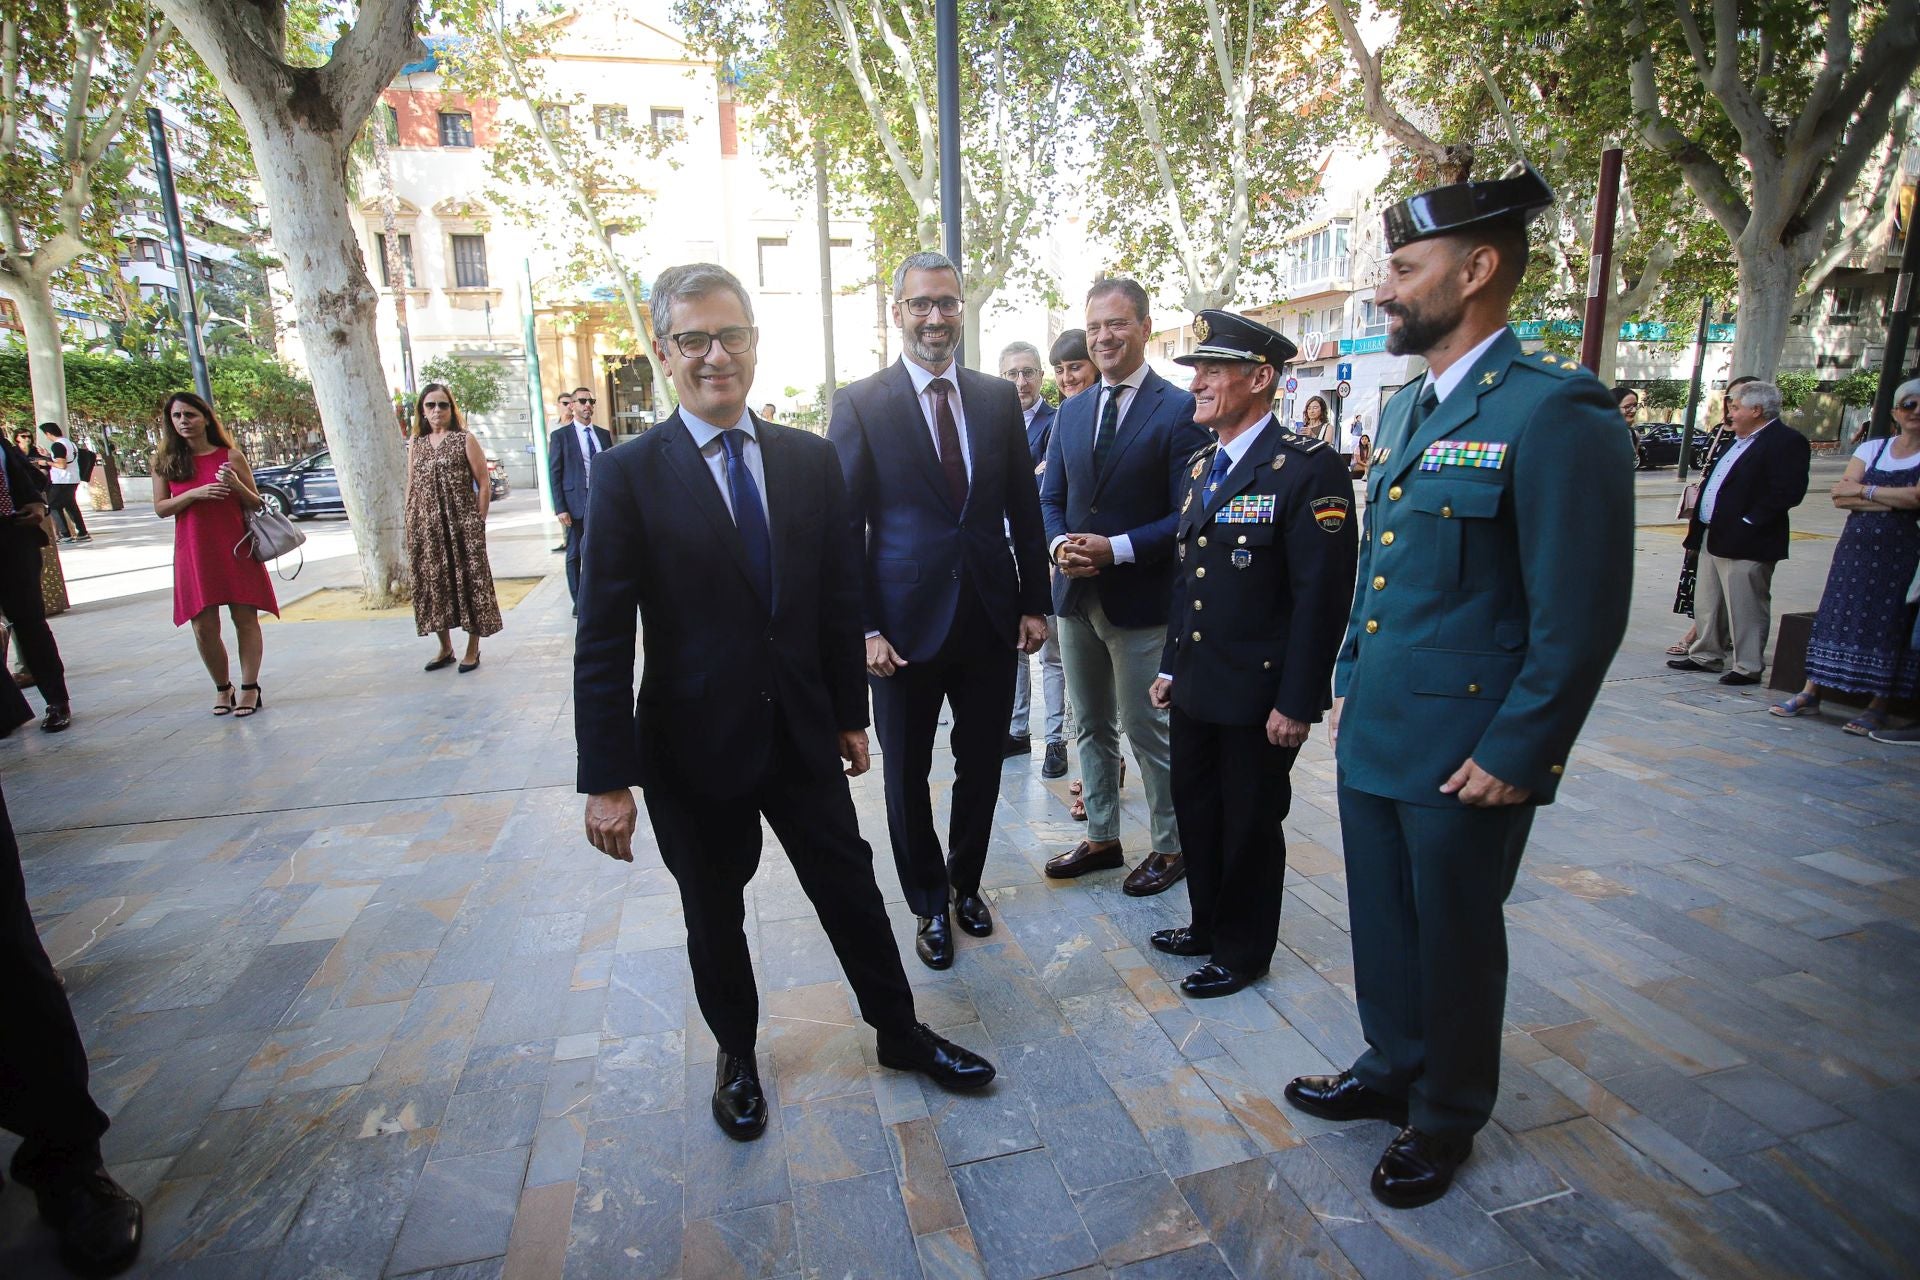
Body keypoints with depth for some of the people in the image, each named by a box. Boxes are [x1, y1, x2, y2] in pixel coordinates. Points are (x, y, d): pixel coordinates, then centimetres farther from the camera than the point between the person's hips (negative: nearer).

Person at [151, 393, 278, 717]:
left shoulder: (230, 456, 3)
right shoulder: (165, 461, 7)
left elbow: (256, 504, 6)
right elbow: (160, 508, 3)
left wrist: (237, 485, -14)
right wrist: (195, 493, -13)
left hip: (236, 549, -1)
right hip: (194, 553, 1)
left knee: (245, 617, -2)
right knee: (204, 627, 0)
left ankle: (250, 688, 6)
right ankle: (222, 688, 16)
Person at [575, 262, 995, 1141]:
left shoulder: (811, 459, 0)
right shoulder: (631, 474, -10)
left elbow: (839, 597, 5)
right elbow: (603, 639, -11)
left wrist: (851, 713, 7)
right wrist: (607, 778, -12)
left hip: (804, 733, 3)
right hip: (694, 742, -2)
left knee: (850, 886, 15)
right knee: (713, 913, 17)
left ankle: (900, 1032, 38)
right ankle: (736, 1054, 43)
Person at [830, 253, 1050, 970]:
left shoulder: (999, 398, 6)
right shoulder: (858, 405, -4)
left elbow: (1024, 509, 9)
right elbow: (846, 528, -6)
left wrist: (1034, 604, 4)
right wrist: (865, 629, -12)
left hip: (992, 621, 3)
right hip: (907, 625, -3)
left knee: (981, 768, 16)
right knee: (908, 778, 12)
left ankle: (966, 882, 40)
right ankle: (929, 904, 34)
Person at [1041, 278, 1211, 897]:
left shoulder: (1180, 410, -8)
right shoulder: (1071, 412, 11)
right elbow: (1051, 496, 12)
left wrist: (1117, 549, -21)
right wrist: (1059, 544, -8)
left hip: (1140, 601, -6)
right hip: (1077, 593, 6)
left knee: (1148, 729, 5)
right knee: (1092, 726, 17)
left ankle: (1170, 848, 25)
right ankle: (1101, 839, 33)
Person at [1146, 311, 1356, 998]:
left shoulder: (1308, 468, -15)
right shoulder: (1200, 466, 10)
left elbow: (1322, 595, -18)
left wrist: (1297, 702, -18)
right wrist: (1171, 665, 14)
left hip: (1260, 695, -7)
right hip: (1195, 684, 7)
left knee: (1250, 825, 9)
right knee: (1196, 810, 18)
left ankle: (1243, 952, 30)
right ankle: (1208, 924, 40)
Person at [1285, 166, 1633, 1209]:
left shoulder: (1557, 412, -16)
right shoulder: (1407, 407, 10)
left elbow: (1582, 616, -17)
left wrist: (1514, 755, -16)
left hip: (1465, 754, -7)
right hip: (1374, 733, 7)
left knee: (1455, 939, 13)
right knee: (1382, 922, 21)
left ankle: (1446, 1116, 37)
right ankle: (1392, 1070, 44)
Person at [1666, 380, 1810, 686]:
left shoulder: (1786, 441, -12)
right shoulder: (1738, 441, 18)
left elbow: (1788, 492, -20)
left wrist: (1749, 522, -21)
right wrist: (1698, 530, 14)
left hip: (1746, 543, -10)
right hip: (1714, 537, 10)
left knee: (1745, 608, -2)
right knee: (1708, 603, 16)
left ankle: (1748, 668, 7)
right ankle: (1706, 656, 27)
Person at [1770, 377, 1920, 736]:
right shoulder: (1871, 449, 10)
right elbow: (1840, 497, -1)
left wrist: (1863, 490, -5)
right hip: (1857, 547, 3)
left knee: (1890, 625, -2)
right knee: (1836, 616, 3)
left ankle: (1878, 706, 5)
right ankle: (1810, 695, 7)